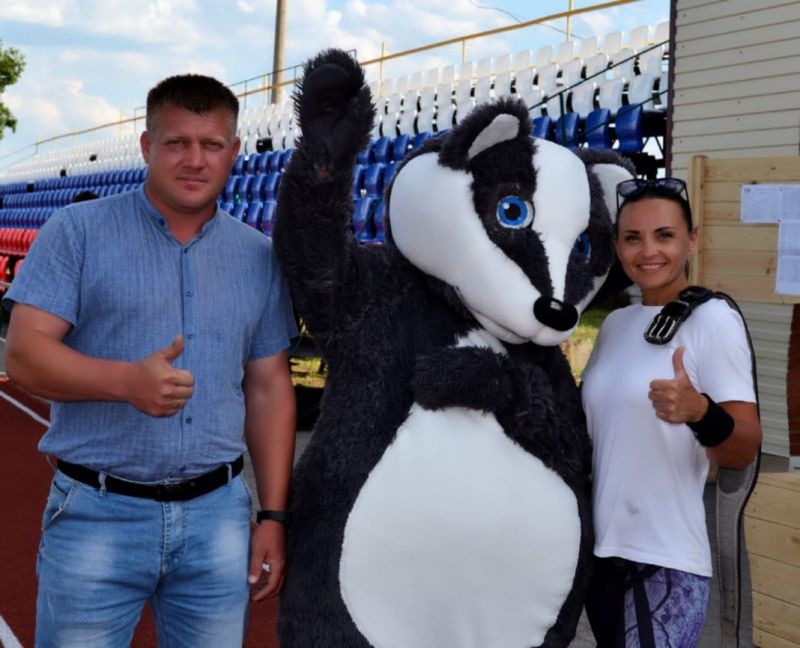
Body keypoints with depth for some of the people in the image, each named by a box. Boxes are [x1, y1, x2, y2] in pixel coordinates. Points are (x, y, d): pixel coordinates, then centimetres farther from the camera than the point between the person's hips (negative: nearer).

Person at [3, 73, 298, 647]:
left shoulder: (260, 258, 8)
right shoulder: (79, 232, -2)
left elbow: (270, 390, 9)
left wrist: (273, 516, 5)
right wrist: (127, 380, -27)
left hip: (218, 516, 3)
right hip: (97, 514, -2)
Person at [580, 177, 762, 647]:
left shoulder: (713, 319, -12)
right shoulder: (615, 323, 7)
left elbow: (745, 450, -19)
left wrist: (698, 412, -37)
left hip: (665, 562, -6)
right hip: (601, 550, 7)